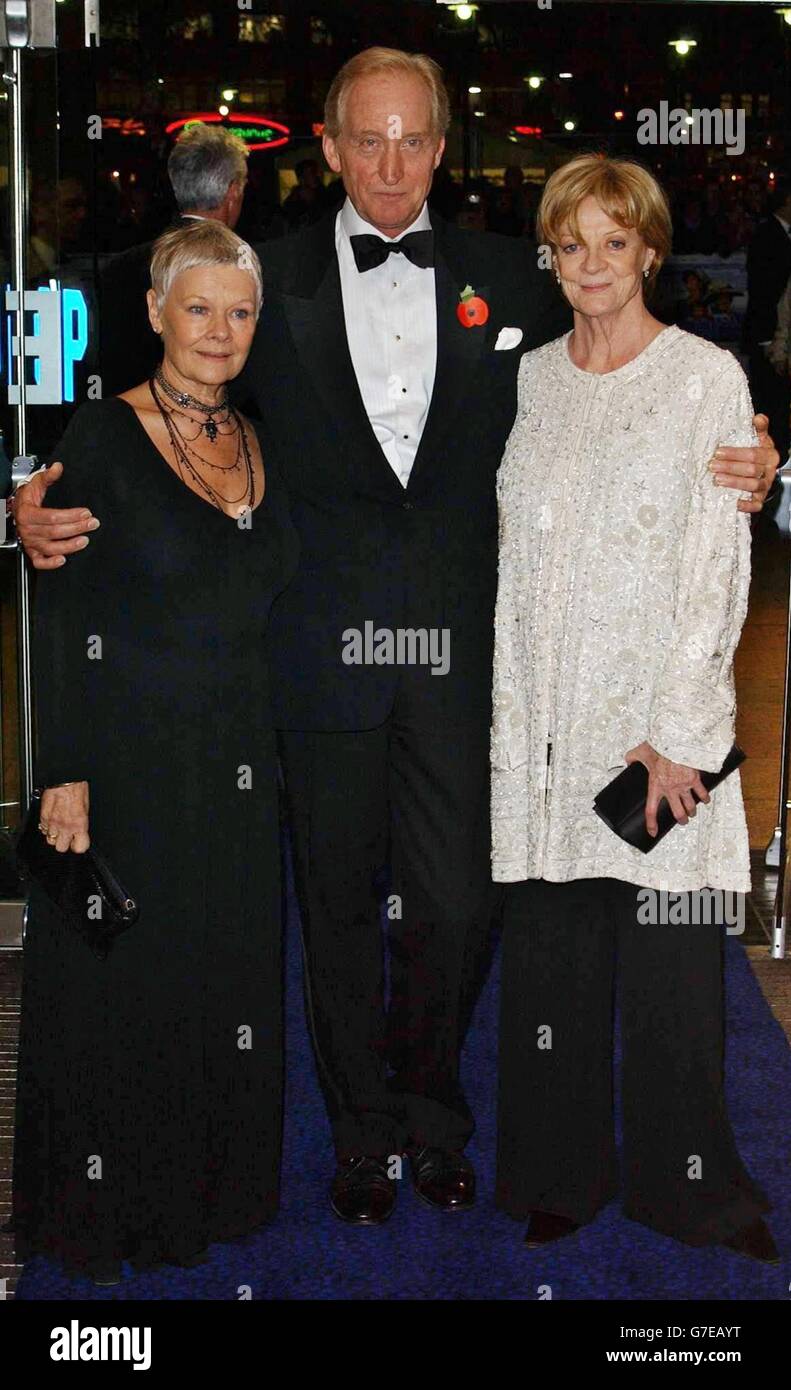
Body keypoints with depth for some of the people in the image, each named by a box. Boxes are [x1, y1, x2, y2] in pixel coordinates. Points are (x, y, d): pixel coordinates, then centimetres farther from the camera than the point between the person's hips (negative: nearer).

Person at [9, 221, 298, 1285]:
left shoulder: (258, 444, 8)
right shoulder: (105, 436, -9)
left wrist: (269, 754, 10)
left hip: (238, 767, 6)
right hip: (130, 762, -5)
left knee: (229, 980, 13)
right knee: (121, 986, 5)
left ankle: (214, 1186, 31)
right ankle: (112, 1206, 23)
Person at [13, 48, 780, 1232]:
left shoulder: (508, 277, 5)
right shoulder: (272, 283, 2)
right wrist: (49, 503, -16)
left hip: (459, 651, 1)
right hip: (323, 649, 0)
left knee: (459, 907, 4)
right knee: (341, 909, 12)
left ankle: (432, 1116, 32)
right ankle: (363, 1132, 33)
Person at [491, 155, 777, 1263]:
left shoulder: (708, 377, -2)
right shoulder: (533, 377, 12)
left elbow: (718, 564, -8)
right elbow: (515, 557, 13)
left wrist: (675, 732, -13)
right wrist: (515, 708, 6)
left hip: (660, 706, -4)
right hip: (547, 712, 4)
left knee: (670, 954, -1)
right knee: (551, 952, 8)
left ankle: (692, 1182, 16)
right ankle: (567, 1176, 23)